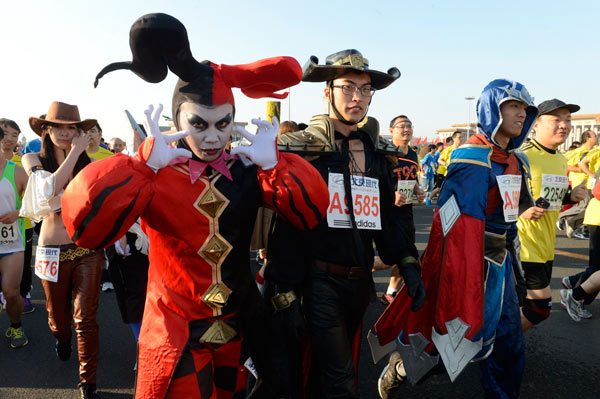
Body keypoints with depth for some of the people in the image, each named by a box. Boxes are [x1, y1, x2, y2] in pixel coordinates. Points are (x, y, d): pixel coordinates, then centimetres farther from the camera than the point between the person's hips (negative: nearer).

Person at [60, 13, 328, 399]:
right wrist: (146, 162, -32)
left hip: (239, 330, 4)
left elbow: (312, 210, -12)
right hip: (177, 336, -4)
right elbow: (85, 223, -29)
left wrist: (272, 162, -24)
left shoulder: (246, 169, -6)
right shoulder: (153, 174, -14)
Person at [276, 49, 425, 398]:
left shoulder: (379, 152, 9)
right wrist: (281, 282, -13)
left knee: (339, 366, 22)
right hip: (320, 280, -5)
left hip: (361, 281, 6)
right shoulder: (303, 147, -7)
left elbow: (387, 217, 13)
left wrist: (407, 263, 2)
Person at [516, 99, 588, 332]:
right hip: (523, 244, -9)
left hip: (546, 245, 9)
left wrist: (571, 197, 3)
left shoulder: (561, 160, 12)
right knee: (541, 306, -6)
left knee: (530, 303, 15)